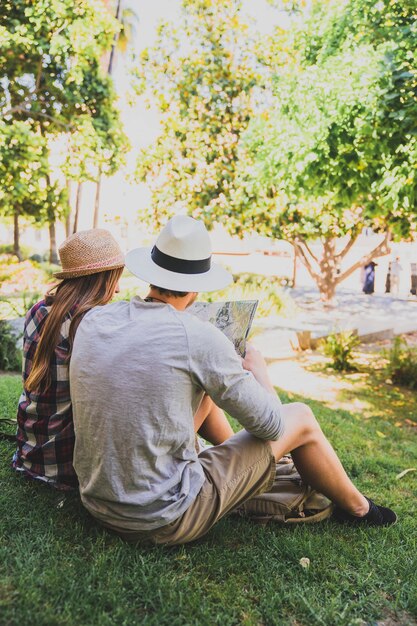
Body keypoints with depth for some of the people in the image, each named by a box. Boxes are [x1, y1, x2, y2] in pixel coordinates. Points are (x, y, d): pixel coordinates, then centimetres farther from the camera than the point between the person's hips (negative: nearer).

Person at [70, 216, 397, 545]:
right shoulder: (199, 336, -21)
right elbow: (270, 426, -10)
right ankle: (356, 507, 33)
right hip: (164, 520, -6)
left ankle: (235, 455, 47)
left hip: (98, 503, 7)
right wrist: (257, 370, 9)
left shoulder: (93, 319, -3)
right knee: (299, 418, 7)